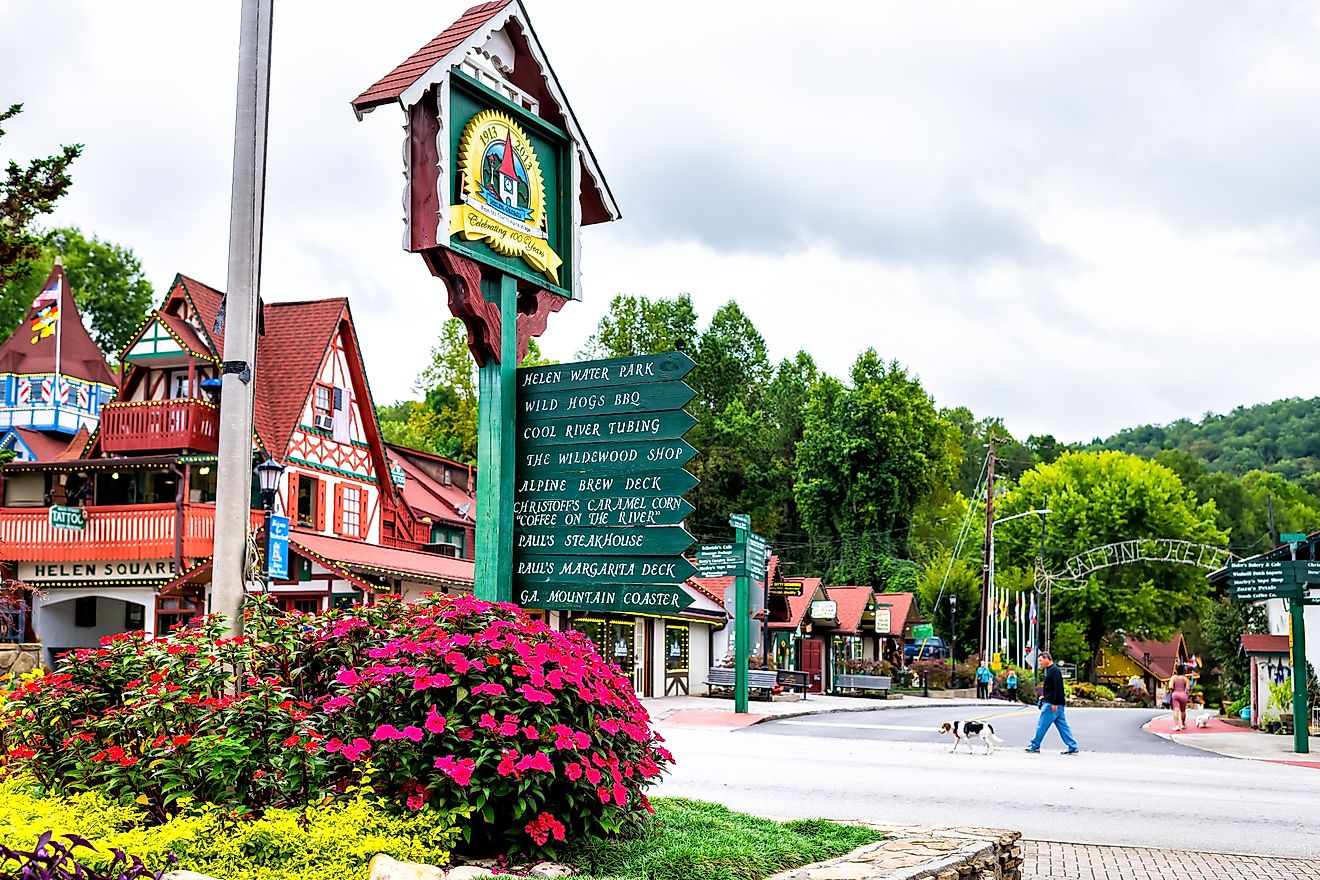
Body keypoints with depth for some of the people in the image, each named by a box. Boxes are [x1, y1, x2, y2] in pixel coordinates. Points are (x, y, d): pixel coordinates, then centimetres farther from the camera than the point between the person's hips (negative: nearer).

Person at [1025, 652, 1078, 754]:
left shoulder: (1054, 670, -15)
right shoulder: (1048, 670, 17)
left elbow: (1058, 687, -21)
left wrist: (1054, 703, -23)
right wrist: (1044, 696, 16)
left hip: (1052, 704, -10)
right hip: (1052, 703, 10)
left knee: (1042, 725, -3)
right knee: (1062, 726, 9)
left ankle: (1034, 746, 3)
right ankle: (1072, 747, 9)